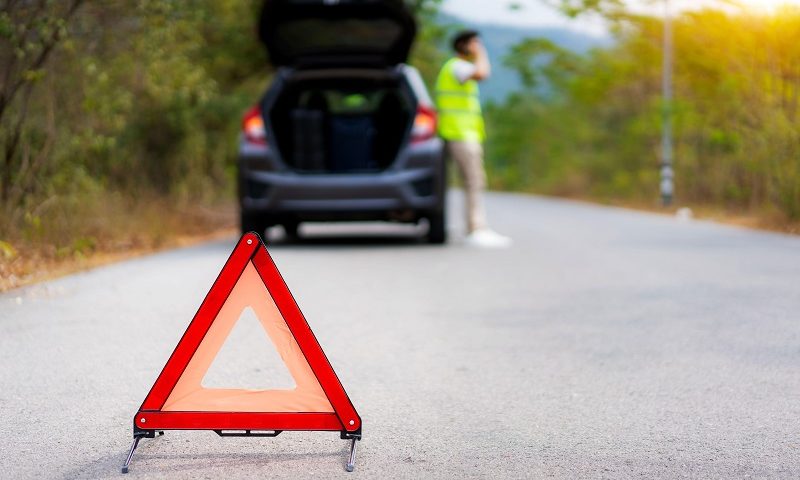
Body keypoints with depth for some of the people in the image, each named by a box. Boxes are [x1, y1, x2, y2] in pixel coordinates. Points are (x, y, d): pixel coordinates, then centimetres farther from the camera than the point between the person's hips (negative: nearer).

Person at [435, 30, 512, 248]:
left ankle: (479, 229, 11)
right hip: (460, 134, -10)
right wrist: (481, 54, -12)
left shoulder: (463, 67, 23)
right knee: (474, 182, -13)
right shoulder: (456, 66, -10)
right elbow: (482, 74, -29)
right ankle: (475, 230, -16)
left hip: (468, 134, 10)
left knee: (477, 182, 9)